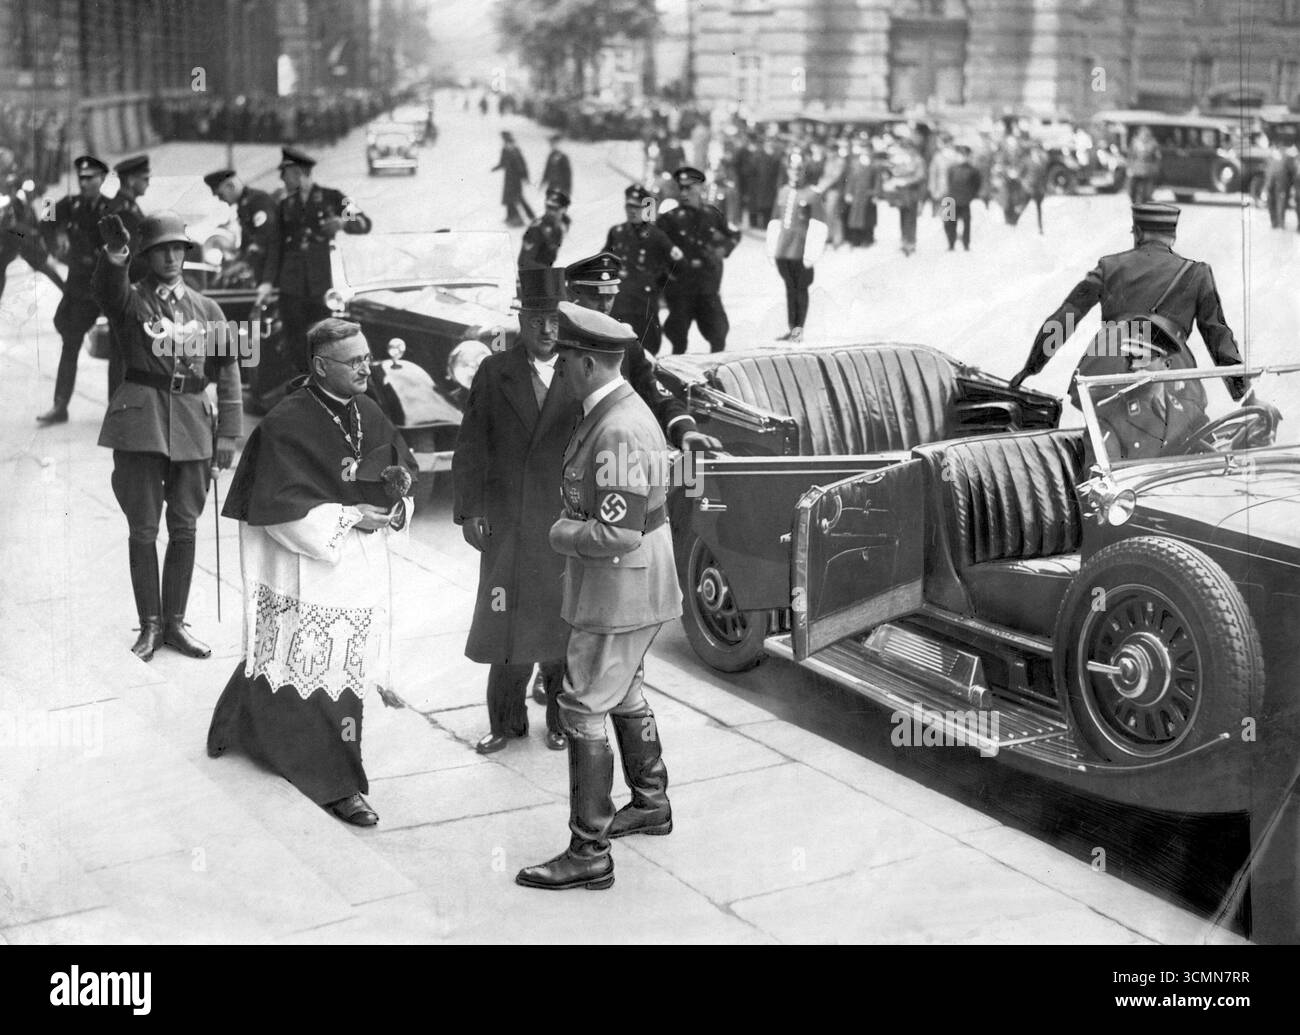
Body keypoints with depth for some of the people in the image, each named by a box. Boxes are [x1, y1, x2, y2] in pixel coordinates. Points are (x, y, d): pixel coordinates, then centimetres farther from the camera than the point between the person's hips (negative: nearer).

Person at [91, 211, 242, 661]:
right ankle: (149, 626, 12)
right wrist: (113, 255, -45)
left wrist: (228, 433, 3)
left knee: (185, 527, 7)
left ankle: (175, 622, 18)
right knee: (143, 528, 2)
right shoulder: (128, 299, 2)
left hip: (191, 422, 3)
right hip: (140, 419, -3)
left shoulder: (207, 309, 12)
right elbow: (105, 288, -23)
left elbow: (227, 372, 10)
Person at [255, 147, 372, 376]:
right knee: (296, 343, -1)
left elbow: (365, 223, 2)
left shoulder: (331, 197, 7)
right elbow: (275, 246, 12)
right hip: (291, 286, 3)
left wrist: (343, 222, -20)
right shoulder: (284, 206, 17)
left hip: (322, 284, -3)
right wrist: (267, 282, 0)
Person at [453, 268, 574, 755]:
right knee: (504, 623, 6)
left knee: (560, 622, 8)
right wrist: (468, 509, -3)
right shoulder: (494, 372, 3)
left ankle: (560, 719, 23)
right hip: (505, 525, 1)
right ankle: (506, 720, 20)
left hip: (565, 525, -1)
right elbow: (470, 446, 4)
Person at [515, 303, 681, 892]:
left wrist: (562, 532, -14)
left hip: (617, 594, -11)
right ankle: (650, 803, 42)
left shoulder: (619, 430, -26)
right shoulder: (619, 413, 8)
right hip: (625, 590, 11)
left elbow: (620, 533, -29)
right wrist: (571, 526, 7)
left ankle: (589, 854, 2)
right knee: (624, 695, 24)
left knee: (584, 710, -5)